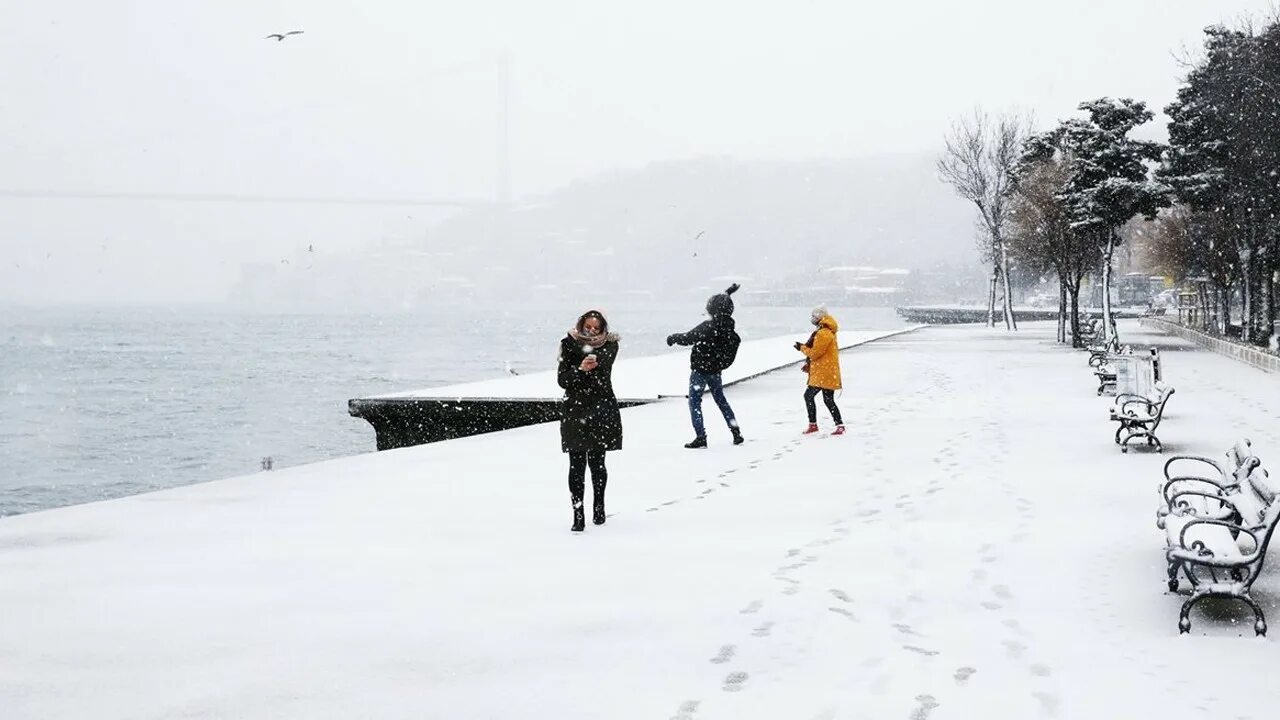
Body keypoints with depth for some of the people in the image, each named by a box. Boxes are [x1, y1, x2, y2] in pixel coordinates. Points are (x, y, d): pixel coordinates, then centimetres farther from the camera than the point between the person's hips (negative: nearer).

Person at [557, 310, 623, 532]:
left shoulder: (609, 345, 3)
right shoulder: (569, 345, 2)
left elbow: (604, 361, -17)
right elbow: (562, 379, -4)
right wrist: (581, 370, -18)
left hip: (602, 409, 0)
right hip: (575, 410, 0)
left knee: (597, 462, 7)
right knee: (577, 464, -6)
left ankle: (599, 506, 29)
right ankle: (578, 515, -7)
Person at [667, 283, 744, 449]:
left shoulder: (708, 327, -27)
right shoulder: (729, 328, -5)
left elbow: (688, 338, -19)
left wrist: (673, 338, -1)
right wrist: (727, 294, 28)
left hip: (700, 370, -7)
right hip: (716, 371, 7)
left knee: (694, 402, 1)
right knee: (721, 400, 20)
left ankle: (701, 437, -6)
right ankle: (736, 433, 19)